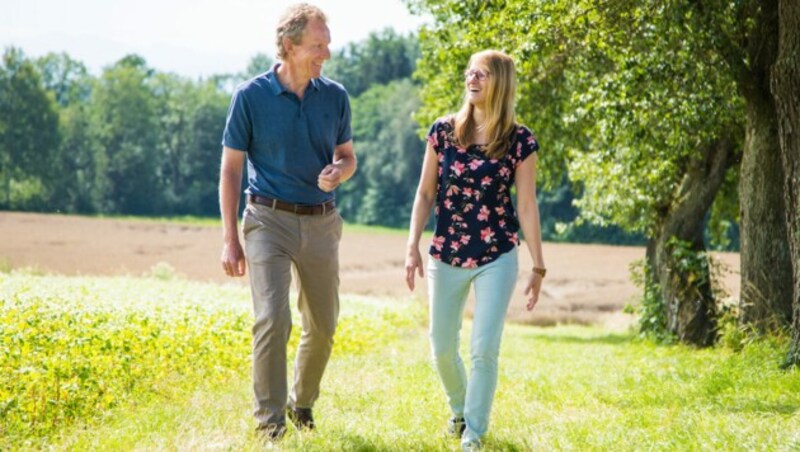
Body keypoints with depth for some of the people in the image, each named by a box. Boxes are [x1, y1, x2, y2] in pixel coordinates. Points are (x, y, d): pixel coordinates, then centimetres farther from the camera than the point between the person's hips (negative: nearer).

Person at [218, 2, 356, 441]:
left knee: (322, 327, 11)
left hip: (321, 224, 4)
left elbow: (347, 158, 15)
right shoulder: (251, 96, -7)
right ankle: (269, 422, -10)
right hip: (270, 220, -4)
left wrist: (337, 173, -12)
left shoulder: (335, 96, 3)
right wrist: (229, 239, -7)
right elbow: (230, 169, -2)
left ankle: (303, 404, 33)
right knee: (272, 319, -18)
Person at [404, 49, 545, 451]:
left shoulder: (520, 142, -5)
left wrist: (538, 267, -2)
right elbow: (425, 194, 3)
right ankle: (459, 409, 39)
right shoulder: (443, 131, -2)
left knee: (484, 348, -7)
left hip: (497, 257, -2)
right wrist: (413, 247, -4)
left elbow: (527, 206, -2)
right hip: (446, 255, 2)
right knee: (442, 347, 10)